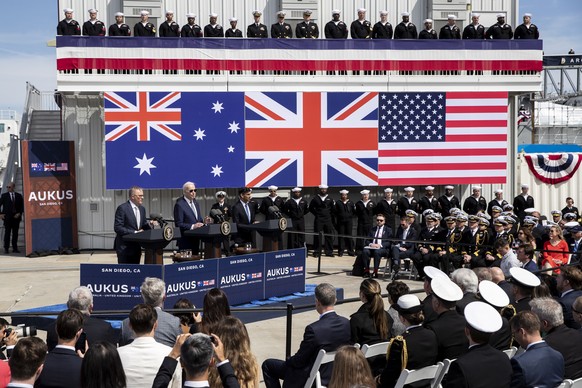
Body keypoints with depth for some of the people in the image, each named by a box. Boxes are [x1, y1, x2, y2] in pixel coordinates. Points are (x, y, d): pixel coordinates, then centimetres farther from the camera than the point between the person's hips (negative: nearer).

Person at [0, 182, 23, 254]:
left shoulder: (19, 196, 9)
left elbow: (22, 206, 9)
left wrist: (19, 213, -4)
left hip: (16, 217, 2)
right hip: (7, 217, -2)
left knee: (15, 233, 3)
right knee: (7, 232, -5)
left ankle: (15, 248, 7)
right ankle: (6, 248, -3)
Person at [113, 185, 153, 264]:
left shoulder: (142, 209, 12)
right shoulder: (122, 208, -11)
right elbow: (117, 228, -16)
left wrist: (149, 224, -5)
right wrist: (134, 232, -20)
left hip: (136, 247, 7)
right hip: (124, 247, -7)